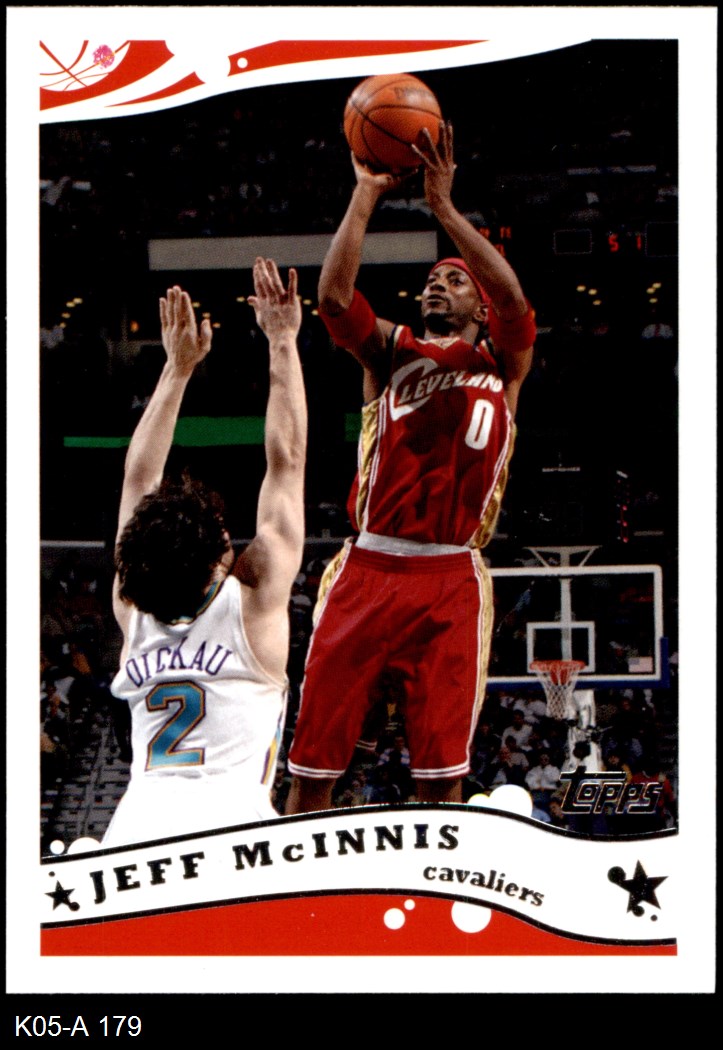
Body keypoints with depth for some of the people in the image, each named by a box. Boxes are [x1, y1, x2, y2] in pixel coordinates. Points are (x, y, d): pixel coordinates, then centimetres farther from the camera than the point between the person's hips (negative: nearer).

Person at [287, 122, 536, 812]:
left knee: (441, 773, 0)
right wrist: (366, 194, -5)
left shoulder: (500, 364, 12)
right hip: (368, 570, 1)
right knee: (313, 763, 0)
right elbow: (333, 296, -4)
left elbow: (515, 300, -9)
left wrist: (443, 205, -11)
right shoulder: (389, 352, 15)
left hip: (451, 581, -1)